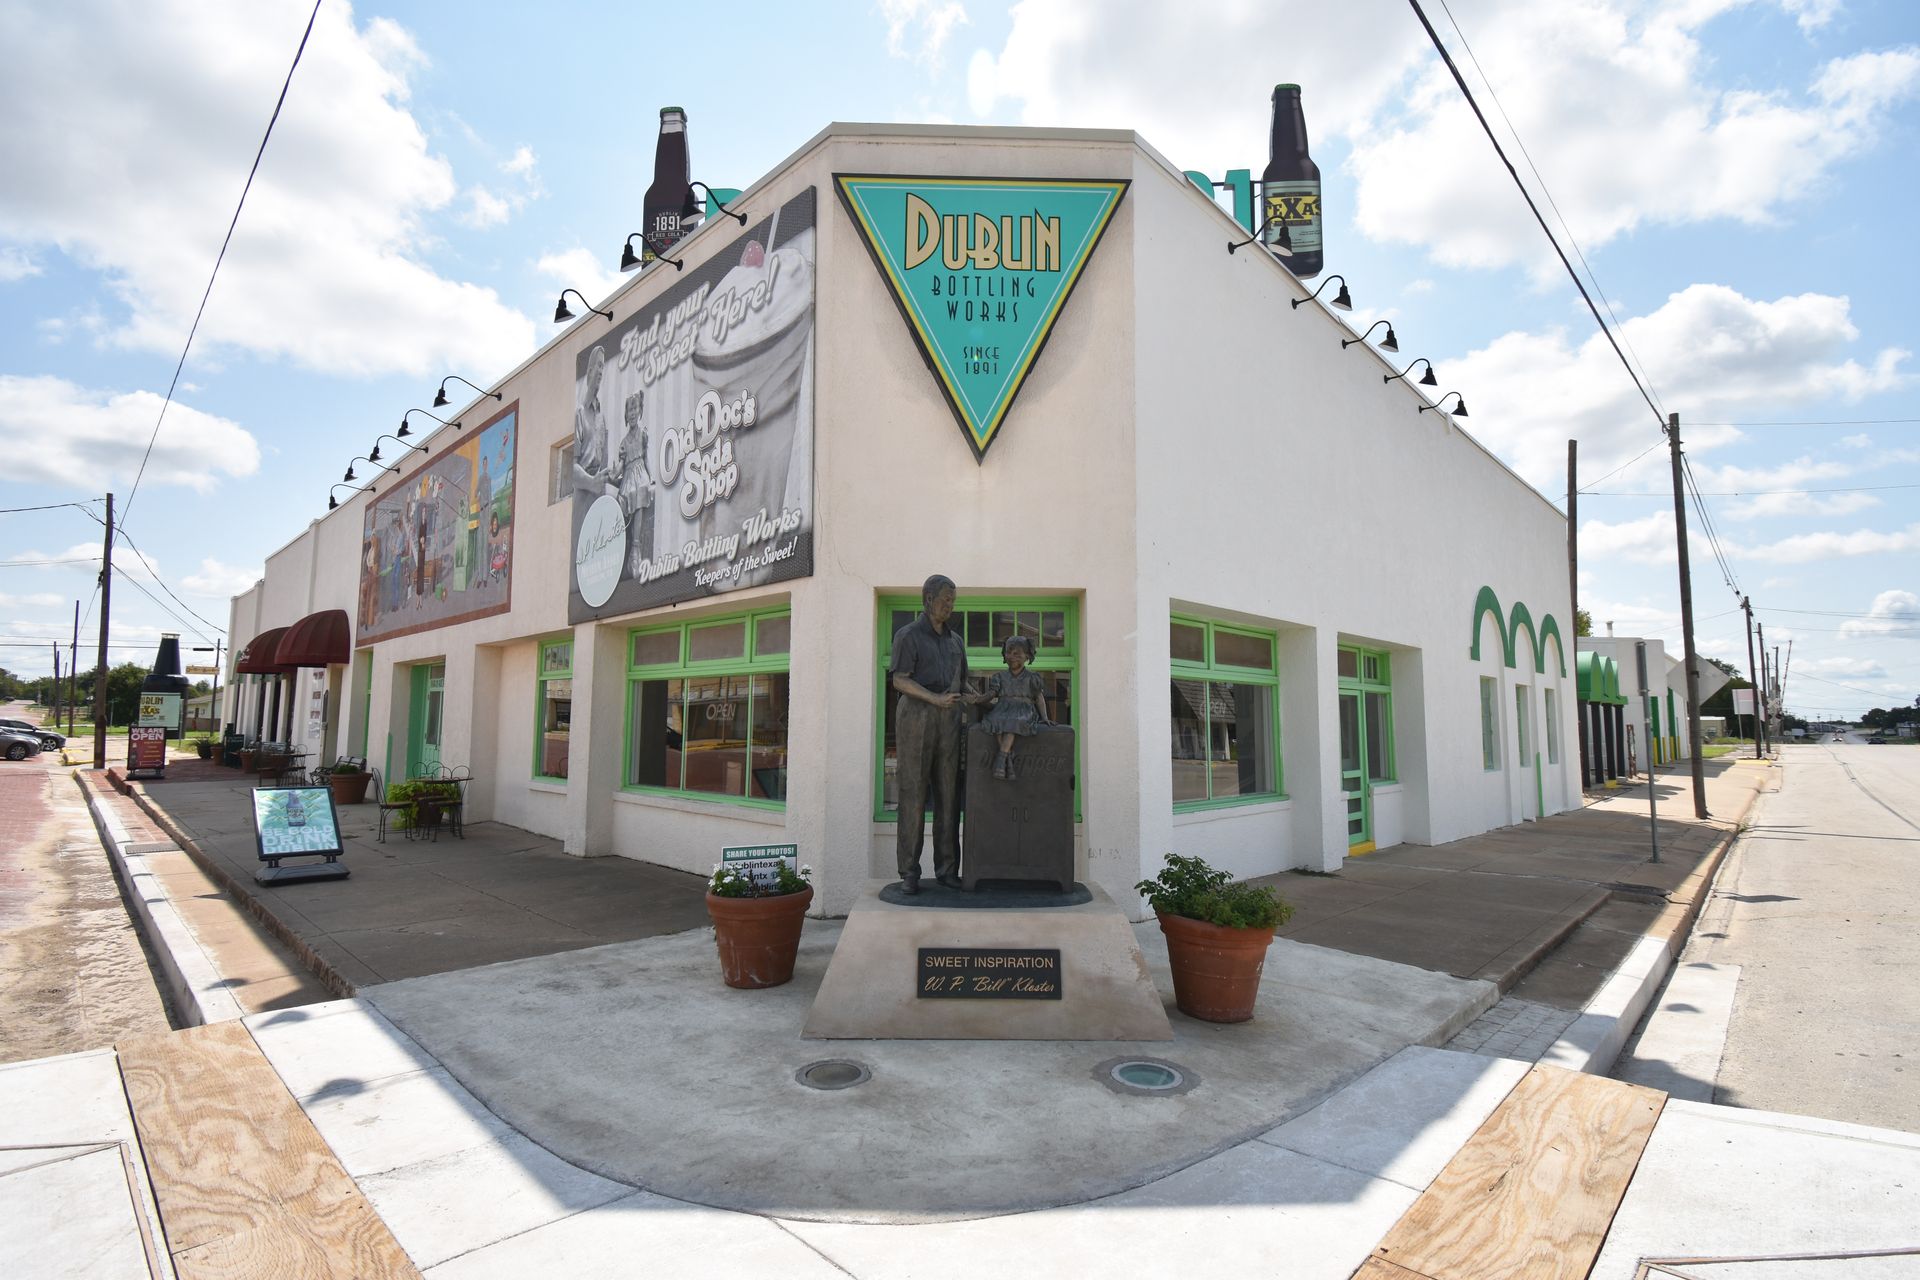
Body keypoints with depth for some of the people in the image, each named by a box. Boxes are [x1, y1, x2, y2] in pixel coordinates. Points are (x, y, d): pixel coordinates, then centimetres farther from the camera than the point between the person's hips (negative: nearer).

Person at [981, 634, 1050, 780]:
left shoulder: (1032, 678, 13)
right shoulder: (1000, 677, 16)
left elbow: (1039, 698, 12)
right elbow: (990, 695, 9)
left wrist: (1044, 717, 1)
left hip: (1024, 711, -2)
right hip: (1003, 708, 2)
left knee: (1013, 722, -36)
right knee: (998, 721, -33)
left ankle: (1001, 757, -40)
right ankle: (1009, 759, -35)